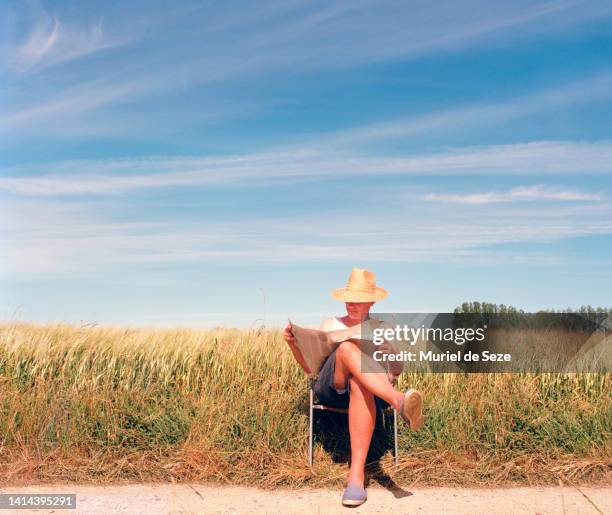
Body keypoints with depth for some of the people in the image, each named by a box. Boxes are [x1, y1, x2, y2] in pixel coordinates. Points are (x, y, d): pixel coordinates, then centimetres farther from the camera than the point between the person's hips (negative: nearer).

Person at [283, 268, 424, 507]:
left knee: (360, 386, -41)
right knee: (347, 348, -34)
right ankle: (399, 401, -56)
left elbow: (396, 371, 12)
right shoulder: (331, 324, 26)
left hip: (371, 390, 0)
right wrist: (294, 344, 4)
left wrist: (384, 348, -9)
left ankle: (356, 476, -48)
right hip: (330, 388, 0)